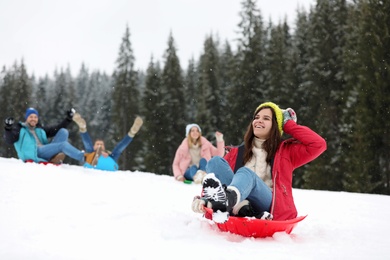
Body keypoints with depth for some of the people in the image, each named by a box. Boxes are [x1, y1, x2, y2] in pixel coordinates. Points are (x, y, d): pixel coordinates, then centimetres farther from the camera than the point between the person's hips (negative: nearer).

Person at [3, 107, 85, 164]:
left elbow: (56, 129, 29)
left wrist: (68, 119, 21)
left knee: (63, 131, -7)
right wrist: (8, 128, -21)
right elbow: (9, 140, -2)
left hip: (46, 152, 7)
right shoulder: (19, 129, 16)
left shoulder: (40, 130, 32)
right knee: (63, 144, -25)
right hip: (34, 153, -7)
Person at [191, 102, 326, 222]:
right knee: (216, 162, -18)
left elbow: (319, 144, 7)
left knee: (246, 173, -31)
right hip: (239, 213, 2)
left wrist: (288, 124, 15)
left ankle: (228, 198, -68)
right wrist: (202, 198, -11)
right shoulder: (236, 153, 25)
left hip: (270, 211, -2)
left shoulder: (286, 151, 21)